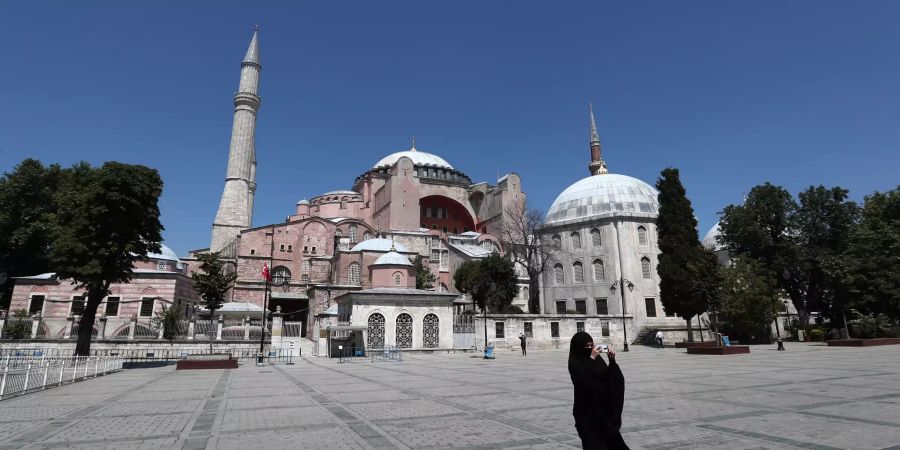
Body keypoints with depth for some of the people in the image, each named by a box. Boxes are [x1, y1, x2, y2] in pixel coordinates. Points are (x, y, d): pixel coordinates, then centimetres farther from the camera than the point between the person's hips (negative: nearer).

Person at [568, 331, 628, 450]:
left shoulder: (597, 358, 3)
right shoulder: (574, 362, -13)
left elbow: (608, 377, 5)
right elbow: (584, 379, -28)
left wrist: (612, 360, -10)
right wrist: (591, 359, -25)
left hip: (602, 406, 6)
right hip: (586, 410, -6)